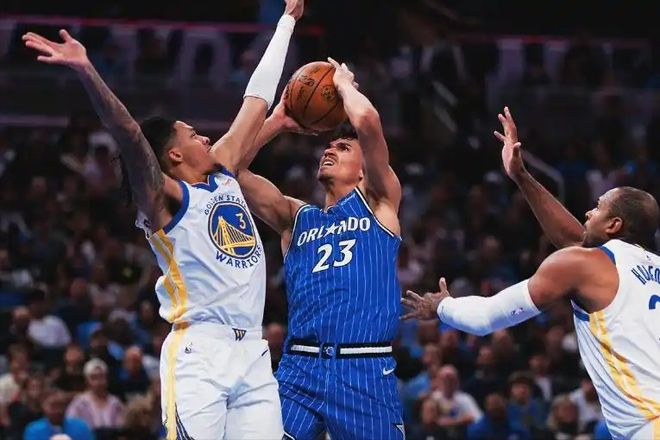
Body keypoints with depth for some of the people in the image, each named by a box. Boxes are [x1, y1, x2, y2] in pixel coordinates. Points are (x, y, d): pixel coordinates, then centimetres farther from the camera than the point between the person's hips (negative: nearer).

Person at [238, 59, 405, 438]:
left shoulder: (377, 203, 11)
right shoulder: (296, 218, 20)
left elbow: (367, 121, -4)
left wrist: (343, 82, 13)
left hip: (365, 368, -3)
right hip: (301, 366, 3)